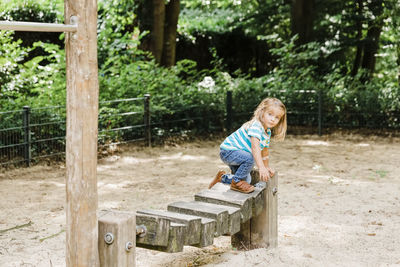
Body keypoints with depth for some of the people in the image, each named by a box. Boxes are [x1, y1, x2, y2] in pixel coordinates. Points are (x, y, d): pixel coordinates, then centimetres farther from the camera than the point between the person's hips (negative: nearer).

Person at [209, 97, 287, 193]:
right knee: (249, 158, -34)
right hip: (228, 150, -10)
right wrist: (261, 167, -47)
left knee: (247, 180, 9)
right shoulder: (255, 126, -27)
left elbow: (264, 151, 20)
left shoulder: (268, 132, 4)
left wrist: (267, 167, 22)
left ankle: (223, 177, 28)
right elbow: (255, 147, -39)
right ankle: (236, 182, -13)